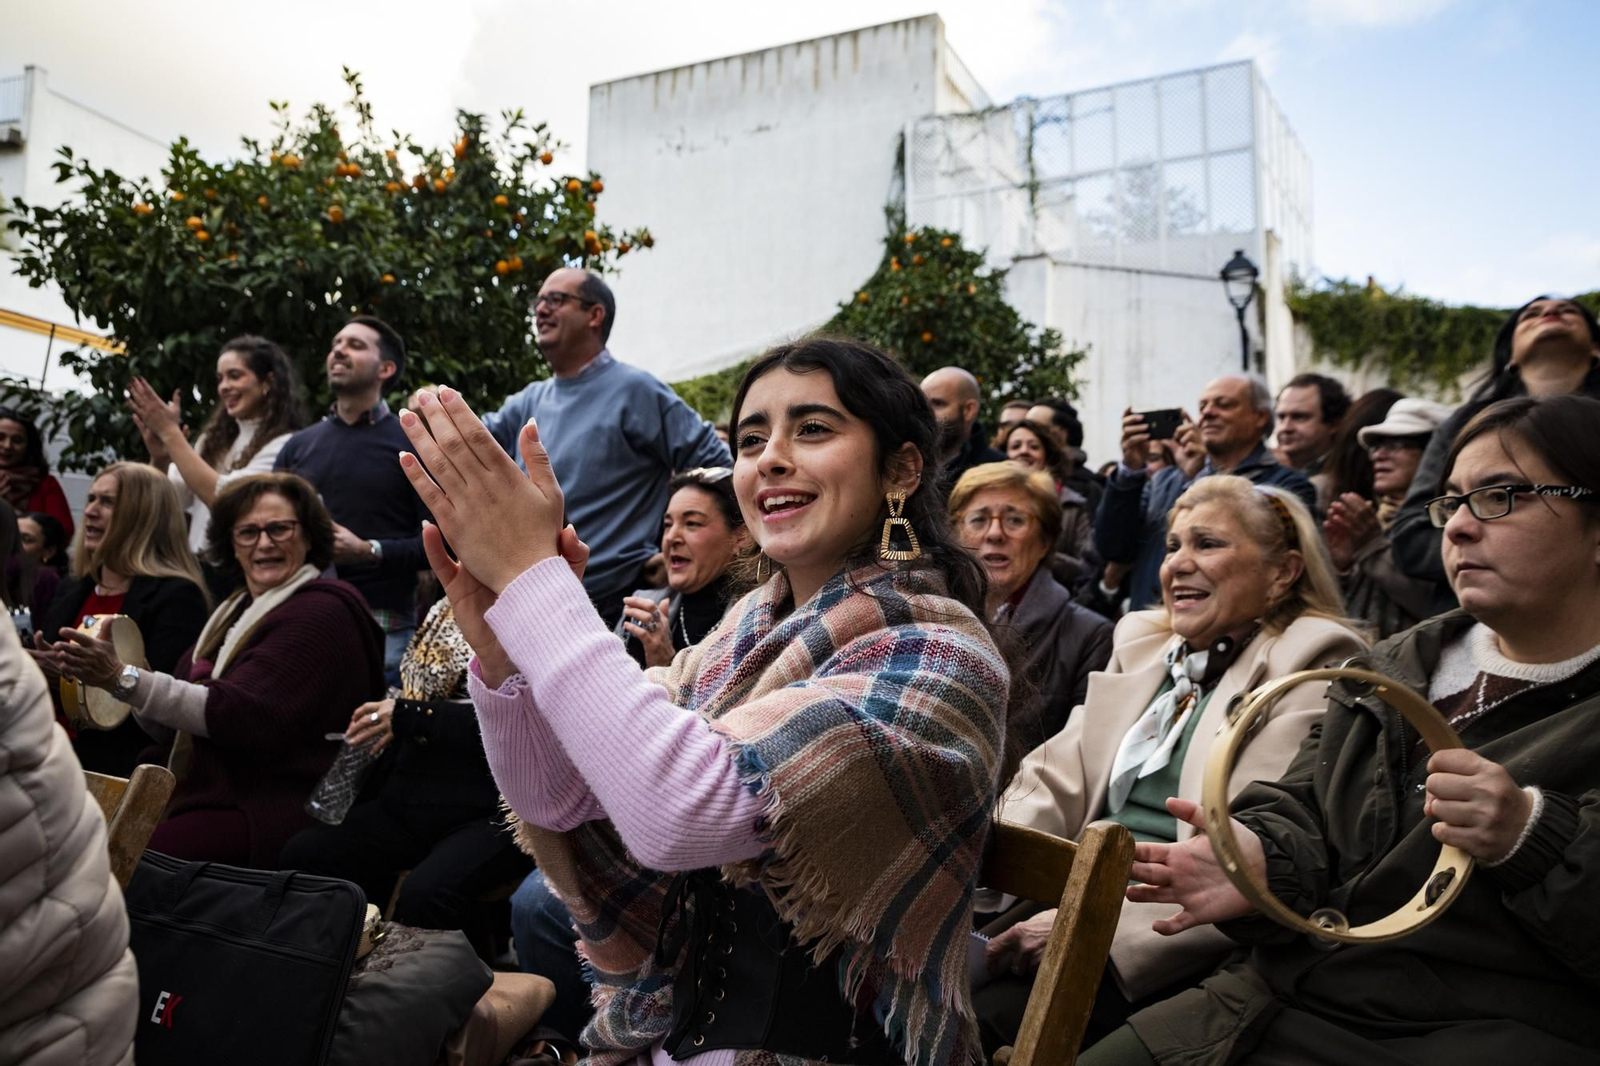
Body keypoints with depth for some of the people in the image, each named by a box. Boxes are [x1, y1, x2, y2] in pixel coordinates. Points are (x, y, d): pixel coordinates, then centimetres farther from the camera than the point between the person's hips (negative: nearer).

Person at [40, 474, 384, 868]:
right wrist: (107, 676, 3)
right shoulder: (238, 612, 18)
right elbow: (177, 733, 19)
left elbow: (246, 717, -20)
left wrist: (125, 678, -17)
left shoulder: (321, 612, -10)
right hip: (210, 798, 8)